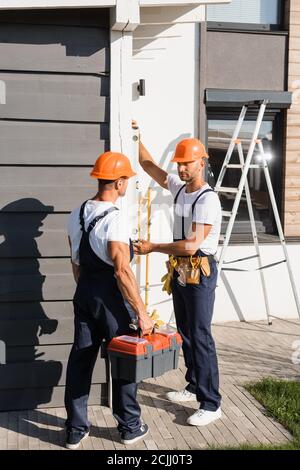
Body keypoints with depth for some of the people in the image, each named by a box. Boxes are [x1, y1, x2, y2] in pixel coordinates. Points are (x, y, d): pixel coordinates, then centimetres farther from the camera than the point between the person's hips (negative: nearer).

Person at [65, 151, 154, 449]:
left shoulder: (76, 215, 5)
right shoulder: (115, 218, -20)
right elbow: (122, 271, -24)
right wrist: (141, 312, -20)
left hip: (84, 292, 7)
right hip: (110, 294, -7)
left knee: (80, 358, 12)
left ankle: (75, 430, 22)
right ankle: (130, 427, 23)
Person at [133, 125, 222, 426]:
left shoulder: (208, 200, -19)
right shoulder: (178, 187, 7)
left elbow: (192, 245, -25)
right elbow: (148, 165, 19)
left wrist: (153, 248, -23)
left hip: (200, 272, -9)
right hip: (179, 270, 9)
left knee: (200, 336, -8)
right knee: (185, 333, 16)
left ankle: (211, 404, -1)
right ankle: (194, 387, 30)